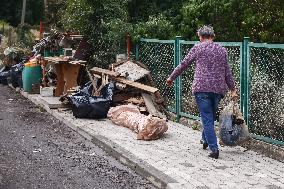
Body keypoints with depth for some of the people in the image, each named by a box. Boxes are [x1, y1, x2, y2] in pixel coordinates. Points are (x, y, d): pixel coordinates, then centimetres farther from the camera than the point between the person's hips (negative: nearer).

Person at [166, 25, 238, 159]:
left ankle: (214, 149, -8)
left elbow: (183, 64, 7)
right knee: (211, 116, 20)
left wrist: (171, 78, 18)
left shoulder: (198, 48, 2)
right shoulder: (222, 50, 13)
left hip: (202, 88, -4)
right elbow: (227, 72, 14)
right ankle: (205, 140, 38)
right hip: (218, 89, 4)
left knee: (207, 118, -3)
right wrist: (233, 89, 20)